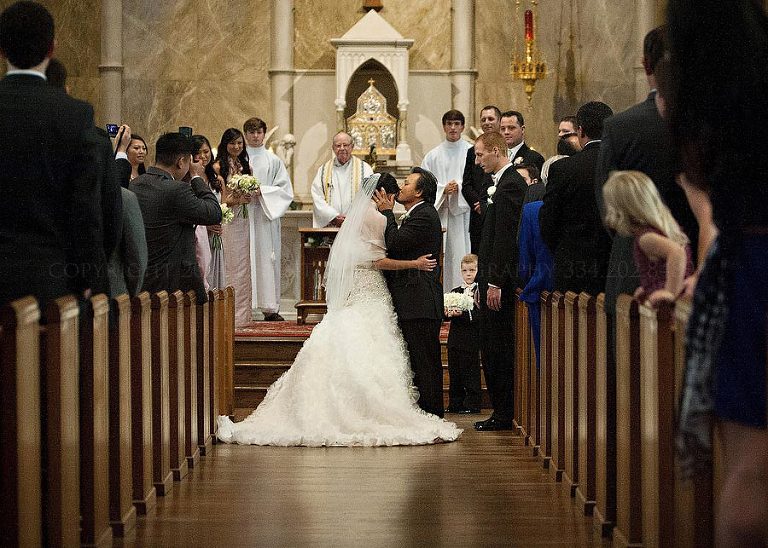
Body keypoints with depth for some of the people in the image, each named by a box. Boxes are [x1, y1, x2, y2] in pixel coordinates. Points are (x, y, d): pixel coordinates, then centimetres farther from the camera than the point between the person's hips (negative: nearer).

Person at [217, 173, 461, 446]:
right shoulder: (376, 218, -10)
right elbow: (378, 261, -14)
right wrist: (415, 263, -12)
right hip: (370, 296, -8)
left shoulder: (355, 216, 17)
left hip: (351, 298, 8)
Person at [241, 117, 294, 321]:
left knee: (267, 257, -1)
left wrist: (262, 192, -9)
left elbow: (285, 190, 4)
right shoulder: (238, 158, 7)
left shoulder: (273, 160, 8)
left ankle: (270, 307, 2)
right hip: (243, 216, 0)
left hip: (266, 216, 1)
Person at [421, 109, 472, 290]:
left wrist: (459, 187, -16)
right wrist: (443, 189, -11)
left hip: (463, 213, -2)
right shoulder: (433, 156, 12)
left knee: (461, 254, -6)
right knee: (440, 259, -2)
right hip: (439, 213, 2)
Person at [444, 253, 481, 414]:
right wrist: (448, 313, -12)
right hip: (455, 339, 6)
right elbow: (446, 315, 10)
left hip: (471, 340, -6)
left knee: (471, 374, -1)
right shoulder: (455, 292, 14)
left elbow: (479, 315, -16)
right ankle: (455, 404, 19)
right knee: (454, 374, 11)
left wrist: (461, 313, -26)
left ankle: (472, 404, 7)